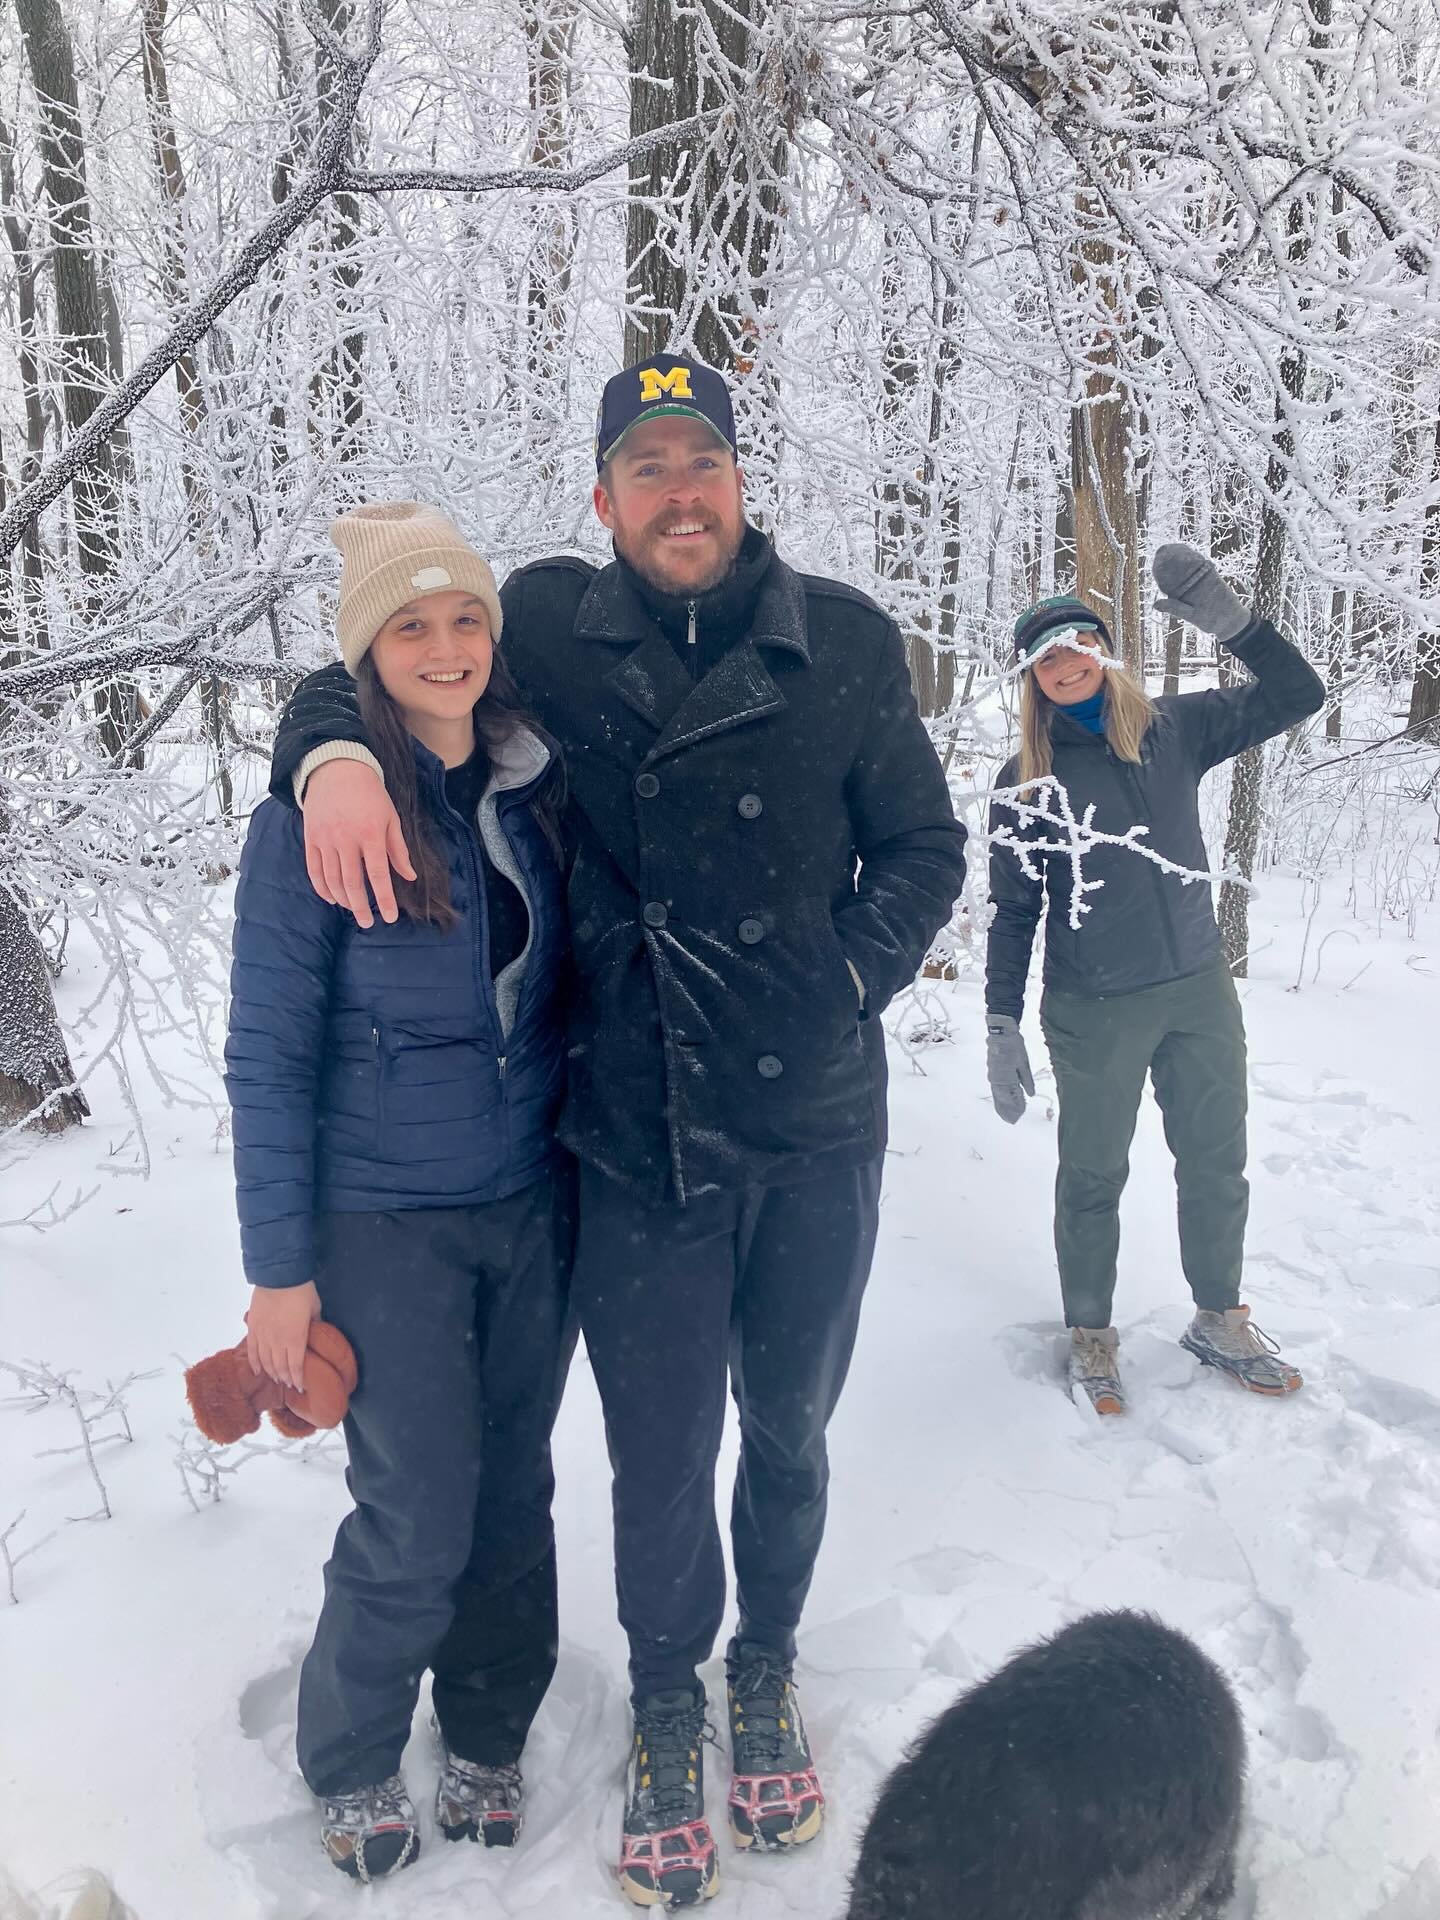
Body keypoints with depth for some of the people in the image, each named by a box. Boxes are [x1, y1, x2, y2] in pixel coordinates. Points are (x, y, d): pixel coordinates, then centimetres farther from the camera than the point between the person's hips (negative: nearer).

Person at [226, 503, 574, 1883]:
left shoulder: (532, 788, 1)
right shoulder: (317, 814, -13)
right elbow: (268, 1053, -10)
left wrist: (589, 1172, 10)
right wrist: (279, 1265, -9)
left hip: (533, 1208, 4)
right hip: (386, 1223, -4)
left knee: (514, 1491, 14)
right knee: (419, 1521, 2)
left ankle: (486, 1744, 39)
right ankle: (347, 1768, 32)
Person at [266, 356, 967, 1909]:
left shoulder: (844, 643, -3)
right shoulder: (550, 627, -3)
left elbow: (923, 848, 6)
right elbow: (363, 673, 8)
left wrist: (849, 980, -8)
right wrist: (334, 752, -14)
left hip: (817, 1136, 1)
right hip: (640, 1147, -1)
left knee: (789, 1430, 21)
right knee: (660, 1457, 12)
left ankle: (766, 1663, 49)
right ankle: (666, 1697, 43)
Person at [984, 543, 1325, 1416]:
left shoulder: (1175, 729, 1)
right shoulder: (1027, 780, -3)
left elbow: (1298, 695, -1)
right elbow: (1013, 910, -2)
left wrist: (1231, 621, -16)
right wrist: (1003, 1026, -6)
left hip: (1199, 988, 3)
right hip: (1093, 1010, -2)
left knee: (1217, 1164, 13)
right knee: (1093, 1176, 9)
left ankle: (1221, 1320, 34)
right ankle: (1091, 1334, 27)